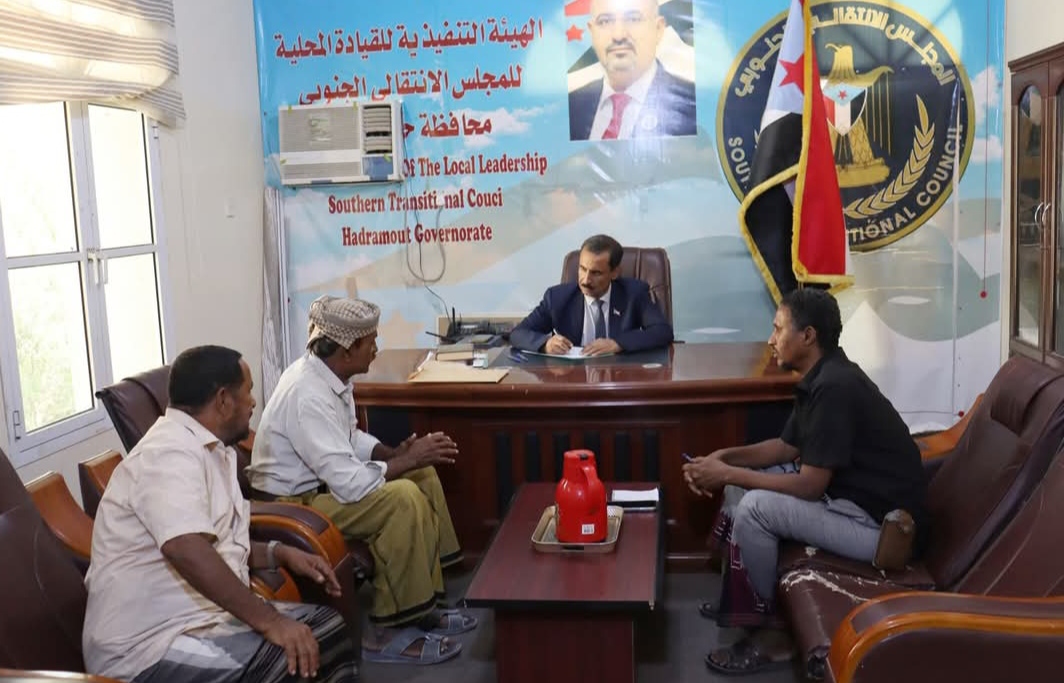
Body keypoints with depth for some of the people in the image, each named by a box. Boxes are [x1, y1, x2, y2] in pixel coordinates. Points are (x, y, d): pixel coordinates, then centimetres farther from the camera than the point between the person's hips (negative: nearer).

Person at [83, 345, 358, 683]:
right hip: (149, 647, -10)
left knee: (329, 627, 7)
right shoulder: (171, 453, -19)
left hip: (203, 615, 10)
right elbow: (187, 550, -34)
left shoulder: (211, 450, 13)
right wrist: (269, 621, -33)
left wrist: (279, 553, 9)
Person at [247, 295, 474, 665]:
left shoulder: (330, 373, -1)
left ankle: (421, 604, 11)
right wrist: (407, 460, -20)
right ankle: (388, 629, -11)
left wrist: (396, 453, -4)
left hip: (321, 482, 10)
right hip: (293, 503, -10)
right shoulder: (308, 395, -29)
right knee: (403, 499, -24)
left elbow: (351, 438, 14)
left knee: (423, 475, 6)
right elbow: (350, 483, -32)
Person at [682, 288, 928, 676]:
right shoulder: (822, 377, 6)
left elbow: (810, 486, -25)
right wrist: (725, 458, 0)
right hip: (853, 496, 10)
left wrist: (727, 476, -17)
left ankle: (768, 629, -2)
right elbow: (788, 447, 14)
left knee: (756, 507, -20)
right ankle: (738, 602, 18)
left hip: (882, 525, -10)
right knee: (745, 483, 11)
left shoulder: (834, 387, -25)